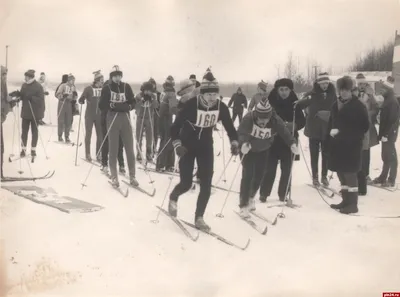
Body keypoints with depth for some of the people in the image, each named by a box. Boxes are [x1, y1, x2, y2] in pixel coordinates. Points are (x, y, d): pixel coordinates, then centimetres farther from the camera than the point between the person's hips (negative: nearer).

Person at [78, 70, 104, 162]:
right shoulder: (88, 88, -8)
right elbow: (80, 100, -6)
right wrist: (82, 101, -26)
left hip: (99, 115, 3)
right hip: (89, 115, -3)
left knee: (100, 135, 4)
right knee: (88, 135, 3)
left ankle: (98, 155, 13)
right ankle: (88, 154, 15)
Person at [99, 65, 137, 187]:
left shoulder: (126, 87, 6)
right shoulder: (107, 88, 0)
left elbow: (133, 103, 6)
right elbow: (101, 105, -3)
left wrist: (125, 106, -14)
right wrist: (112, 105, -19)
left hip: (126, 119, 2)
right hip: (112, 120, -2)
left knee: (130, 149, 3)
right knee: (113, 150, 2)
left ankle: (132, 176, 11)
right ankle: (114, 177, 10)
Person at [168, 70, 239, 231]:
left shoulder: (221, 107, -15)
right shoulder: (191, 104, -26)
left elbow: (229, 126, 1)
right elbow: (176, 126, -21)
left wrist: (234, 142, -11)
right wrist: (177, 144, -33)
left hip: (206, 147, 3)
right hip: (187, 145, -3)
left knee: (206, 184, -4)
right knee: (186, 183, -3)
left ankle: (199, 218, 11)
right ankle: (173, 197, 33)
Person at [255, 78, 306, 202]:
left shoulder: (295, 103, -3)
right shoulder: (270, 101, -6)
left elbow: (302, 121, -1)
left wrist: (295, 125, -21)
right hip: (272, 140, -1)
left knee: (286, 169, 7)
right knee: (269, 168, 0)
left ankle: (283, 194, 19)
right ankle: (264, 193, 14)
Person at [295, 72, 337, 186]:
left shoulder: (332, 94, 0)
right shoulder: (312, 94, -7)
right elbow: (300, 104, -13)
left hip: (328, 129, 2)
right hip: (314, 129, -2)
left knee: (326, 154, 10)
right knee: (314, 154, 5)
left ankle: (324, 176, 24)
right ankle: (315, 177, 16)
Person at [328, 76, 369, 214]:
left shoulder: (358, 105, -6)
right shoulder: (336, 105, 11)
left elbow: (365, 126, -5)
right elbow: (331, 123, 17)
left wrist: (354, 138, -12)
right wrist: (331, 131, 2)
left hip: (351, 146, -6)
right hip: (337, 145, 7)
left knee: (350, 174, -5)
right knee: (341, 174, 12)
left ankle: (353, 204, 3)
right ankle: (346, 200, 24)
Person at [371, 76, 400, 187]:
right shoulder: (387, 100, 13)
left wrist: (386, 134, -21)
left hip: (390, 134, -9)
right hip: (385, 133, 9)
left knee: (391, 155, -2)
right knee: (385, 155, 15)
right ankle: (383, 177, 23)